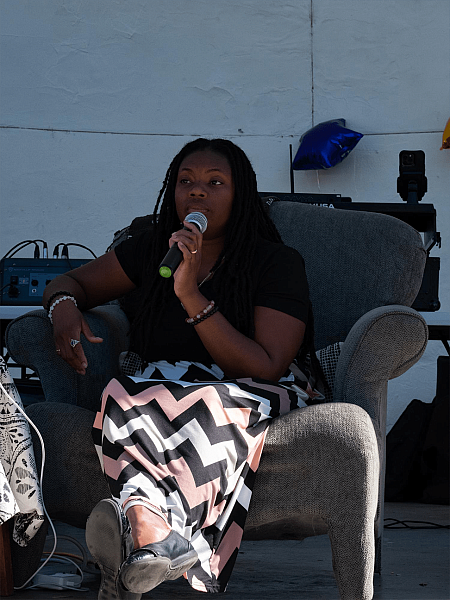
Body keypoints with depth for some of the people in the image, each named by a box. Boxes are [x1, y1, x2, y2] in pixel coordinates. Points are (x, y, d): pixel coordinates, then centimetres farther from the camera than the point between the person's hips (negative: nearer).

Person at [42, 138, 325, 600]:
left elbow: (265, 369, -15)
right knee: (126, 394, -34)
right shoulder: (152, 248, 11)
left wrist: (191, 295, -21)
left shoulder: (278, 264, -4)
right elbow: (70, 282, 23)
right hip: (158, 389, 3)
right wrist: (64, 307, -5)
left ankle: (141, 516, -59)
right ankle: (161, 535, -58)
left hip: (254, 396, -3)